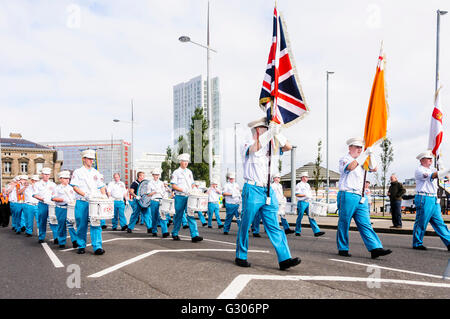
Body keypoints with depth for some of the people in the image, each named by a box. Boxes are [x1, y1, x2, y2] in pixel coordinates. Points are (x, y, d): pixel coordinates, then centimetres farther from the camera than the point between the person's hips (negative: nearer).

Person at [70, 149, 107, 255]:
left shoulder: (96, 173, 16)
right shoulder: (77, 172, 4)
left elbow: (101, 186, 17)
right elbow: (75, 187, -4)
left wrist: (104, 195, -2)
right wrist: (85, 194, -18)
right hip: (82, 203, -2)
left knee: (96, 224, -8)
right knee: (82, 225, 4)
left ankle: (97, 247, -9)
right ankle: (81, 246, 19)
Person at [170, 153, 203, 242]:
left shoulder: (189, 172, 15)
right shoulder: (176, 172, -1)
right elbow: (173, 185, -7)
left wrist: (194, 187, -1)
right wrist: (182, 190, -19)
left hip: (189, 197, 4)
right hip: (180, 197, -4)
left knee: (191, 215, -5)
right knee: (178, 216, 5)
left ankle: (194, 235, -10)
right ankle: (175, 234, 21)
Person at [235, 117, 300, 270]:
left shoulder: (268, 145, 16)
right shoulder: (248, 145, -5)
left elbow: (288, 147, 12)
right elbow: (256, 147, -28)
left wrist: (277, 133, 1)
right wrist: (272, 130, -27)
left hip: (268, 191, 6)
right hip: (253, 190, -6)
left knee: (274, 227, 1)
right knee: (245, 225, 5)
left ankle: (284, 259, -2)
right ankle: (240, 257, 19)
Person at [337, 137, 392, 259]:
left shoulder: (362, 161, 22)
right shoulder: (344, 160, 0)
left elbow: (374, 169, 10)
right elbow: (351, 166, -22)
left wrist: (371, 154, 0)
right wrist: (364, 154, -21)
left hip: (360, 197, 6)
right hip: (348, 195, -6)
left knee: (365, 224, 0)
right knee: (344, 224, 1)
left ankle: (375, 248, -6)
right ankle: (342, 249, 11)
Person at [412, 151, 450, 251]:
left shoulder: (432, 169, 22)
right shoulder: (419, 170, -5)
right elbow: (430, 176, -21)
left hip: (434, 199, 8)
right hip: (424, 198, -8)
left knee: (439, 223, 8)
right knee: (421, 222, -3)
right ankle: (417, 243, 7)